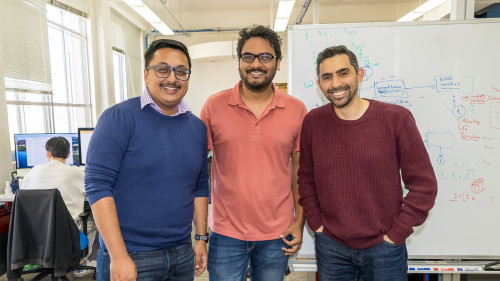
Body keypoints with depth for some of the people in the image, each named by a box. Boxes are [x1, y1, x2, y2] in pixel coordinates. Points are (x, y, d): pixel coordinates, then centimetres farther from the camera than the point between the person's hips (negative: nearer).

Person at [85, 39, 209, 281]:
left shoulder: (197, 127, 4)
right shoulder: (119, 118, -12)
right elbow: (98, 186, -16)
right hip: (130, 256, -5)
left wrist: (201, 238, 8)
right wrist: (119, 256, -17)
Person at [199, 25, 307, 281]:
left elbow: (300, 171, 4)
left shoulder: (296, 110, -3)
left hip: (277, 235, 1)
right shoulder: (214, 106, -6)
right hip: (226, 233, -1)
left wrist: (299, 221, 2)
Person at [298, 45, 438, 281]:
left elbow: (423, 185, -6)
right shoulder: (313, 122, -4)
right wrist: (316, 224, 0)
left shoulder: (395, 118, -10)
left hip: (383, 247, -1)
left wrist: (395, 234, -7)